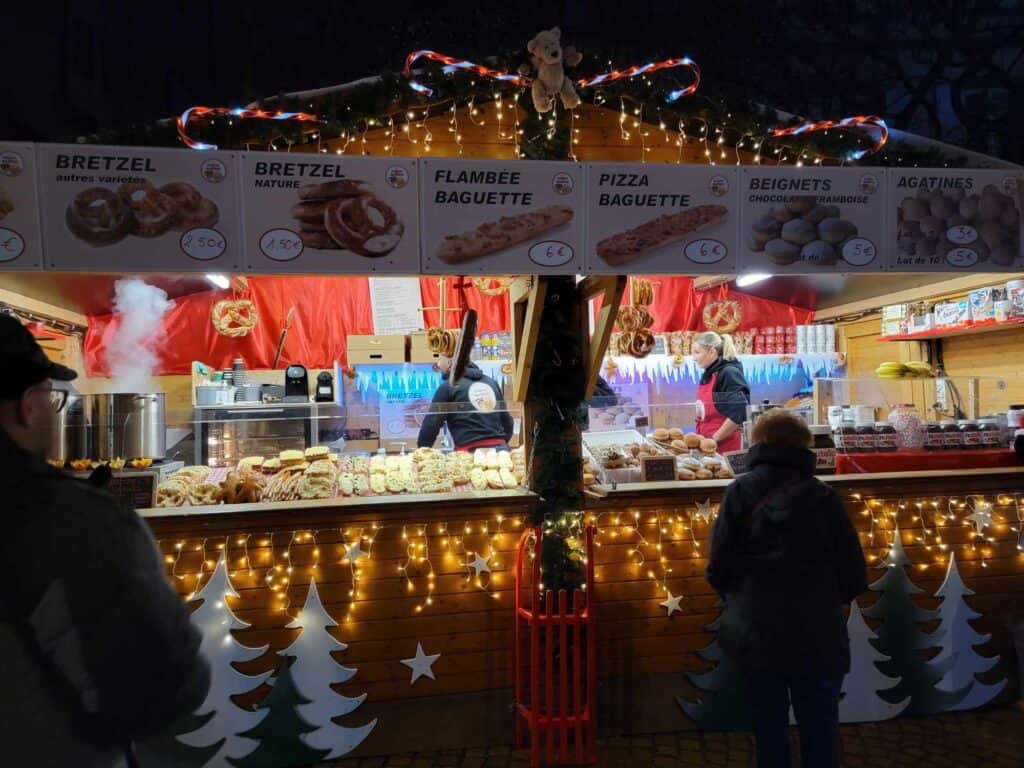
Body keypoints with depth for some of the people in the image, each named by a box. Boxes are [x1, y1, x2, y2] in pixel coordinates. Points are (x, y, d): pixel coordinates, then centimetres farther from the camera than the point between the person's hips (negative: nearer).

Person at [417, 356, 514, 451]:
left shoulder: (449, 386, 1)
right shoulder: (492, 382, 17)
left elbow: (431, 423, -1)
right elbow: (507, 421, 20)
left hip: (471, 451, -5)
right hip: (500, 448, 5)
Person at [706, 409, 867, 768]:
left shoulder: (740, 492, -4)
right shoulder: (822, 495, -3)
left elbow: (718, 568, -7)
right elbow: (854, 577, -1)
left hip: (755, 634, 0)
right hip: (817, 637, 0)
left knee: (770, 729, 15)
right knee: (820, 733, 14)